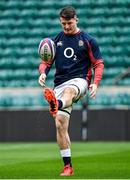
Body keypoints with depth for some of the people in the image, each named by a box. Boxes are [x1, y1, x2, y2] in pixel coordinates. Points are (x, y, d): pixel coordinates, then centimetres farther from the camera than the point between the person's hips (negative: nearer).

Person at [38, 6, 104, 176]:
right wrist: (43, 72, -6)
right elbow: (46, 61, 18)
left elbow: (98, 64, 6)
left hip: (80, 80, -4)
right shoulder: (56, 40, 15)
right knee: (60, 124, -7)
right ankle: (68, 167, 0)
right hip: (60, 83, 4)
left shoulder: (88, 40, 6)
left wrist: (95, 83, -11)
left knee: (69, 91, -42)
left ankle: (56, 105, -79)